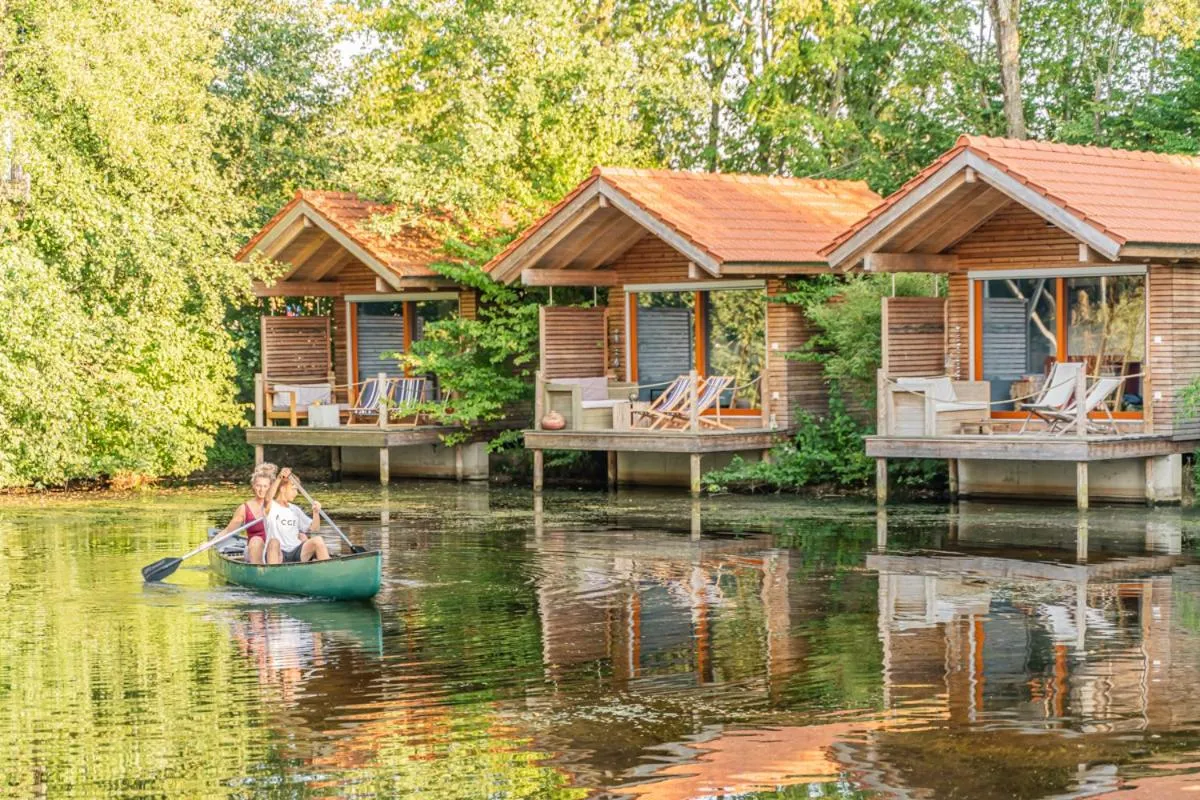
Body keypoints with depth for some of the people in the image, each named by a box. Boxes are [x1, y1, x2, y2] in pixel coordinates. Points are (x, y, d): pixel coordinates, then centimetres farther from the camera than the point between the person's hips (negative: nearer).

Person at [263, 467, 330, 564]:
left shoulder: (295, 510, 21)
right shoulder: (271, 507, 5)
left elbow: (314, 528, 17)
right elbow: (268, 497, -21)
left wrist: (316, 513, -3)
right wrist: (279, 478, -35)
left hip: (297, 553, 5)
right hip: (278, 554, -5)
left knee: (317, 540, -20)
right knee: (274, 542, -37)